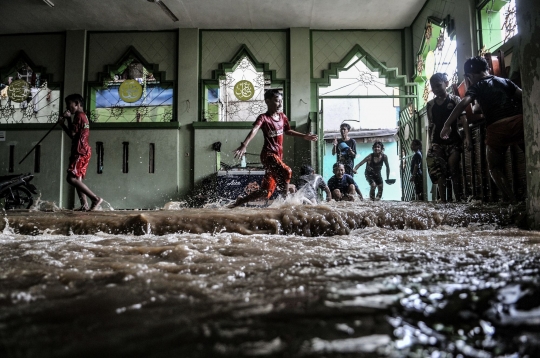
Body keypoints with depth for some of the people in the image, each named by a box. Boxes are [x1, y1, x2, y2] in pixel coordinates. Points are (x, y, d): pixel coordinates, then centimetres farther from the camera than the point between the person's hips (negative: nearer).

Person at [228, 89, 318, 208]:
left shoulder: (282, 116, 12)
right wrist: (244, 145, -43)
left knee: (266, 192, 8)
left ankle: (240, 201, 24)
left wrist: (304, 136, 28)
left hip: (278, 156, 7)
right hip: (268, 155, -7)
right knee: (286, 172, -33)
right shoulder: (263, 118, -8)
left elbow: (287, 131, 30)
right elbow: (254, 131, -26)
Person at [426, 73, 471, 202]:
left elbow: (464, 120, -7)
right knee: (439, 172, -4)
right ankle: (443, 201, 0)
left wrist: (468, 139, -19)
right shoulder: (430, 105, 11)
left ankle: (459, 200, 3)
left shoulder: (455, 100, 1)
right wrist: (429, 144, 7)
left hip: (453, 141, -3)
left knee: (455, 172, -3)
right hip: (437, 143, 3)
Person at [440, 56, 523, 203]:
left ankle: (511, 200, 1)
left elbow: (463, 103, -6)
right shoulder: (504, 81, 24)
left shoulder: (477, 86, 12)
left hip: (497, 127, -3)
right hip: (518, 120, 3)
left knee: (495, 167, 13)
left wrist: (447, 125, -8)